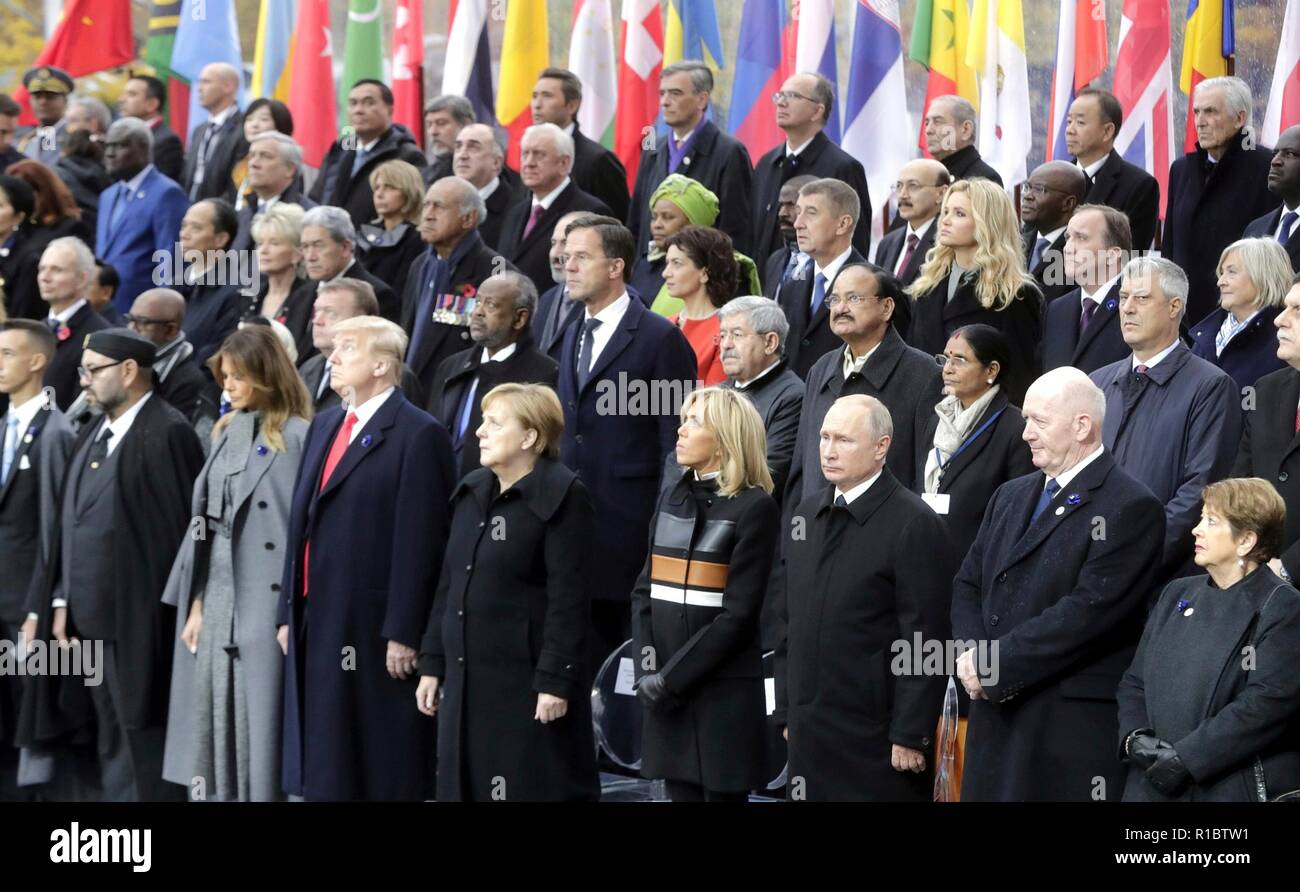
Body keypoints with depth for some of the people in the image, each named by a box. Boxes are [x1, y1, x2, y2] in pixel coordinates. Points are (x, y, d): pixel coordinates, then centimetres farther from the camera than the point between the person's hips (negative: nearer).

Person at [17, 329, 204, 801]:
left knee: (141, 763, -3)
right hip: (86, 621, 9)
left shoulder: (166, 434, -13)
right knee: (102, 760, 13)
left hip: (136, 623, -9)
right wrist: (62, 599, 11)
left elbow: (177, 529, -15)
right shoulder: (92, 435, 15)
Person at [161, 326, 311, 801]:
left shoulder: (297, 437, -7)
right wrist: (195, 603, 8)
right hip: (217, 603, 7)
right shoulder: (226, 433, 14)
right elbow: (206, 520, 14)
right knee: (214, 731, 7)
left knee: (261, 730, -4)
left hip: (267, 603, -7)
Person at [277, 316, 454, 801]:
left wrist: (403, 634, -17)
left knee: (385, 771, -3)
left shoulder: (418, 434, -9)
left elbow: (419, 542, -14)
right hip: (317, 624, 8)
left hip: (373, 628, -8)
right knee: (323, 765, 9)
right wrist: (289, 612, 15)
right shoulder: (324, 425, 17)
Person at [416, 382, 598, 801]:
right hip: (466, 679, 8)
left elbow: (569, 599, -14)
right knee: (465, 788, 8)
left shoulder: (562, 496, -10)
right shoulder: (471, 491, 13)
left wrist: (556, 681, -19)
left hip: (528, 682, -7)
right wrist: (432, 664, 14)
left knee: (535, 789, -5)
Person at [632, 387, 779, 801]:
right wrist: (648, 664, -3)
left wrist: (672, 677, -14)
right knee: (681, 791, 7)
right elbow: (644, 591, 12)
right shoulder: (672, 499, 13)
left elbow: (739, 614, -12)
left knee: (722, 791, -1)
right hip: (666, 691, 6)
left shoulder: (753, 507, -8)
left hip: (722, 688, -6)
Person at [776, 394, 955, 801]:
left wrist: (910, 735, -15)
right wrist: (787, 711, 15)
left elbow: (923, 641, -13)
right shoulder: (809, 513, 13)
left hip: (874, 738, -6)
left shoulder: (914, 525, -10)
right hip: (810, 732, 6)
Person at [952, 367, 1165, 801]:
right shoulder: (1010, 496, 18)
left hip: (1075, 728, -7)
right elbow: (968, 585, 16)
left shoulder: (1130, 508, -9)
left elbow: (1089, 610, -17)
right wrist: (973, 658, -4)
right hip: (996, 713, 7)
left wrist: (997, 664, -15)